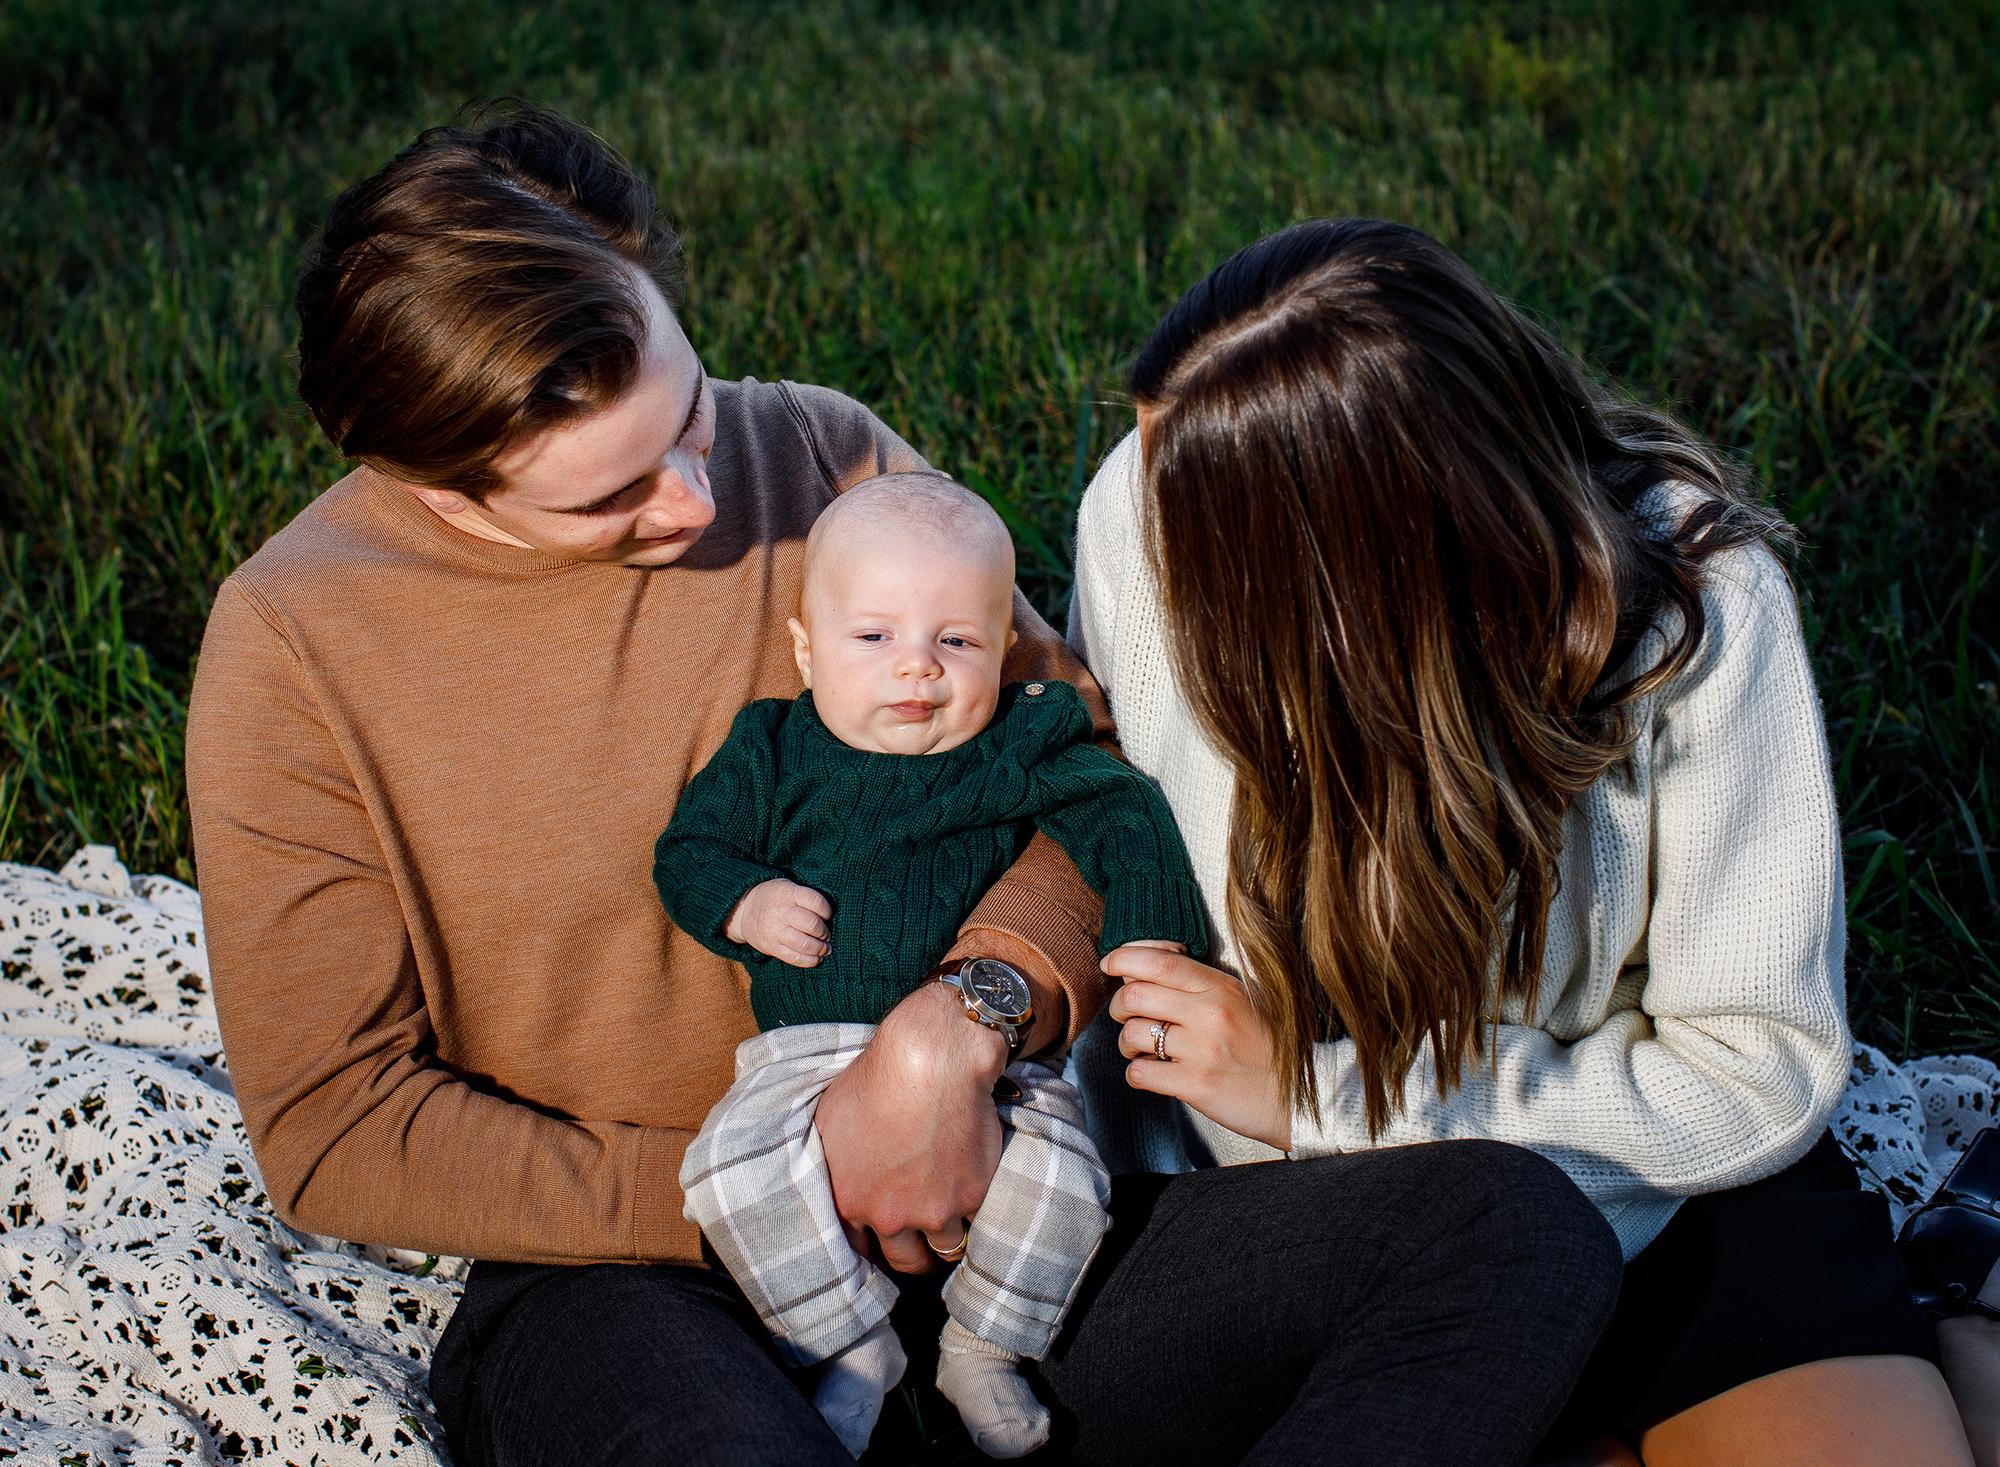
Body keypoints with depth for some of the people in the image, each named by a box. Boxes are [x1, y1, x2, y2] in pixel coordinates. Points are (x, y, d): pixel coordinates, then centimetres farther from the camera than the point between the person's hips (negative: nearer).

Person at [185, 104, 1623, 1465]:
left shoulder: (827, 457, 3)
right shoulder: (293, 644, -5)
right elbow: (331, 1130, -4)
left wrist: (960, 1024, -14)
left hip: (966, 1213, 4)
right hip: (621, 1278, -4)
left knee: (1521, 1227, -20)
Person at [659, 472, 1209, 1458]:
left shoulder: (1025, 744, 8)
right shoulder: (773, 751, 8)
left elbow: (1125, 816, 7)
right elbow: (687, 850, 11)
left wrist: (1149, 934, -7)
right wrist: (747, 905, -9)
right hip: (810, 1047, 0)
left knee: (1058, 1171, -26)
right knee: (730, 1168, -27)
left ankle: (981, 1348, 4)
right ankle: (854, 1345, -2)